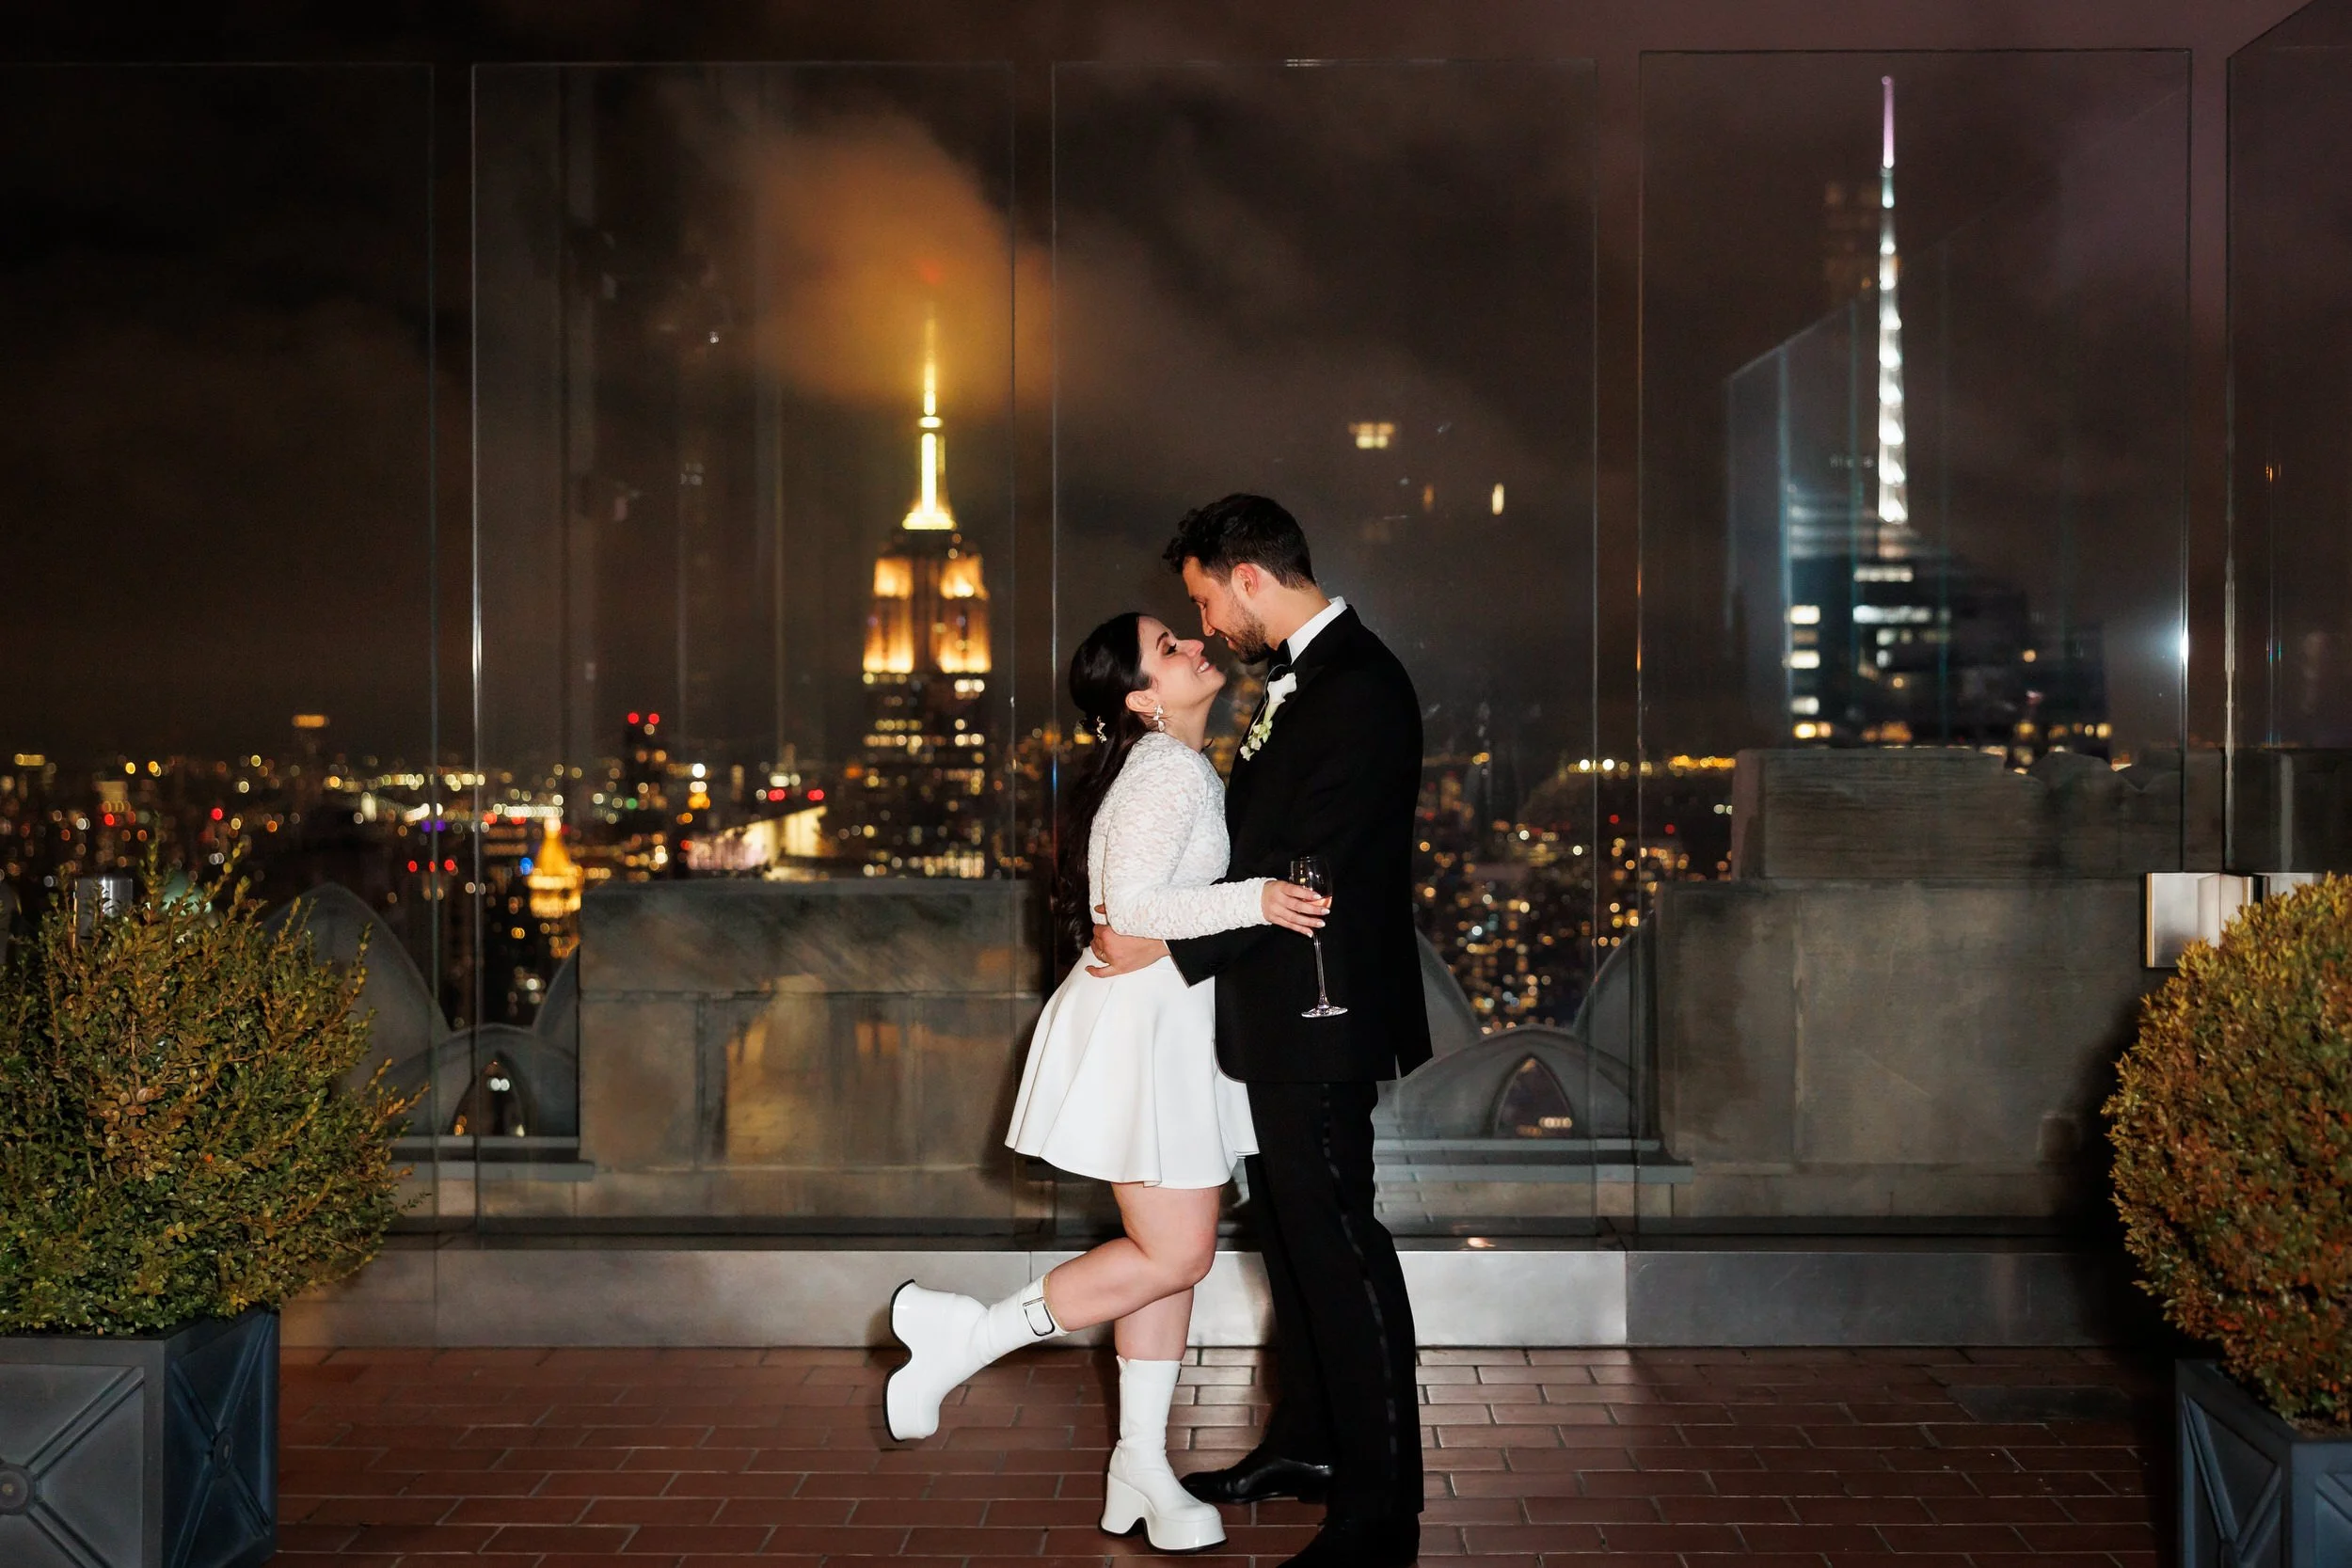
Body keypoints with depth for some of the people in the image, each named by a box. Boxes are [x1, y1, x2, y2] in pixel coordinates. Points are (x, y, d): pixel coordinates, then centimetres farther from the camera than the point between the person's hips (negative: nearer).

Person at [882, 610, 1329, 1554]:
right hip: (1142, 1022, -10)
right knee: (1173, 1254, -9)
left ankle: (1142, 1466, 16)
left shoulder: (1184, 768, 15)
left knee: (1173, 1250, 10)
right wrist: (1254, 900, -29)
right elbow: (1131, 904, -24)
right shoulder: (1169, 768, -16)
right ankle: (967, 1336, 1)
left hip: (1175, 1022, 10)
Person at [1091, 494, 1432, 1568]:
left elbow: (1307, 870, -22)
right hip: (1281, 1014, 10)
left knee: (1337, 1245, -4)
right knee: (1292, 1232, 19)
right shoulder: (1303, 679, 13)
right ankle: (1306, 1445, 34)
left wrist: (1169, 945, -16)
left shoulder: (1358, 687, -19)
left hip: (1318, 1017, -10)